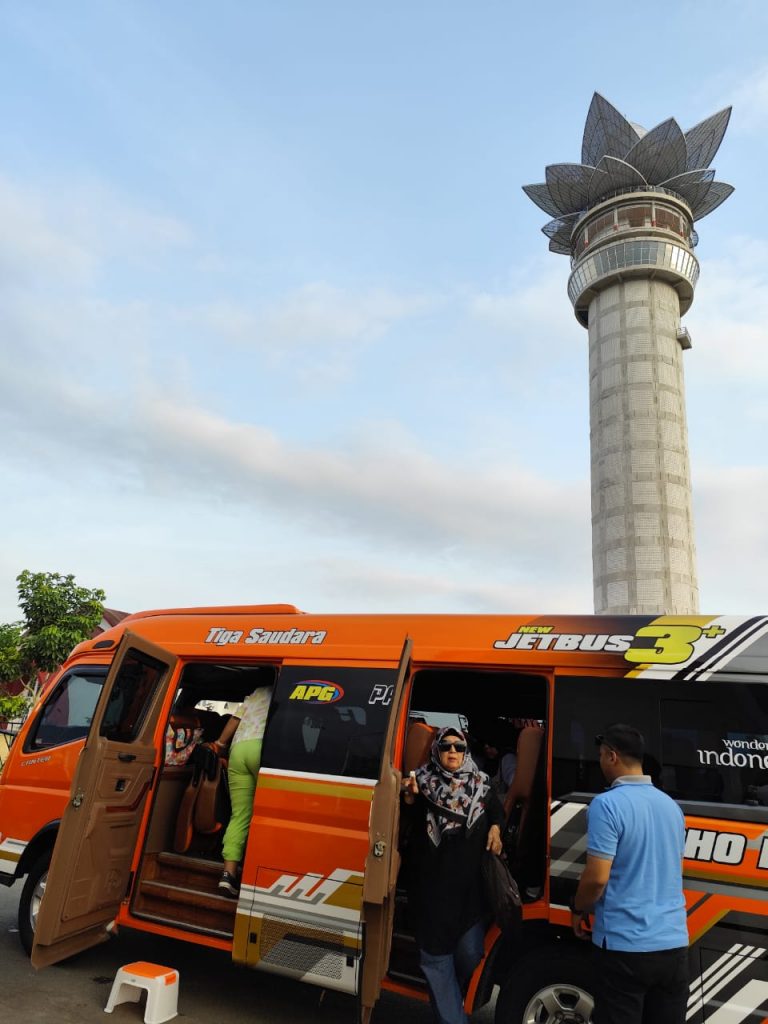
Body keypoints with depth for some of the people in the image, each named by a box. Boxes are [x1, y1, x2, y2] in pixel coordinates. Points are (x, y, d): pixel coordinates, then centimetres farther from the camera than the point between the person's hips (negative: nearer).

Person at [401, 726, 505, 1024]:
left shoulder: (481, 784, 2)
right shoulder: (425, 782, -4)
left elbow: (497, 811, 20)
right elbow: (409, 824, -3)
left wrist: (495, 829, 1)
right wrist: (410, 798, -20)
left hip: (471, 882, 2)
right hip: (433, 881, -2)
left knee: (471, 953, 8)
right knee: (436, 953, 1)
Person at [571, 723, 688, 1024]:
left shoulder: (607, 804, -16)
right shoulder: (672, 806, 8)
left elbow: (597, 877, -18)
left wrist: (579, 910, 2)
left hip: (627, 945, -6)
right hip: (673, 943, 7)